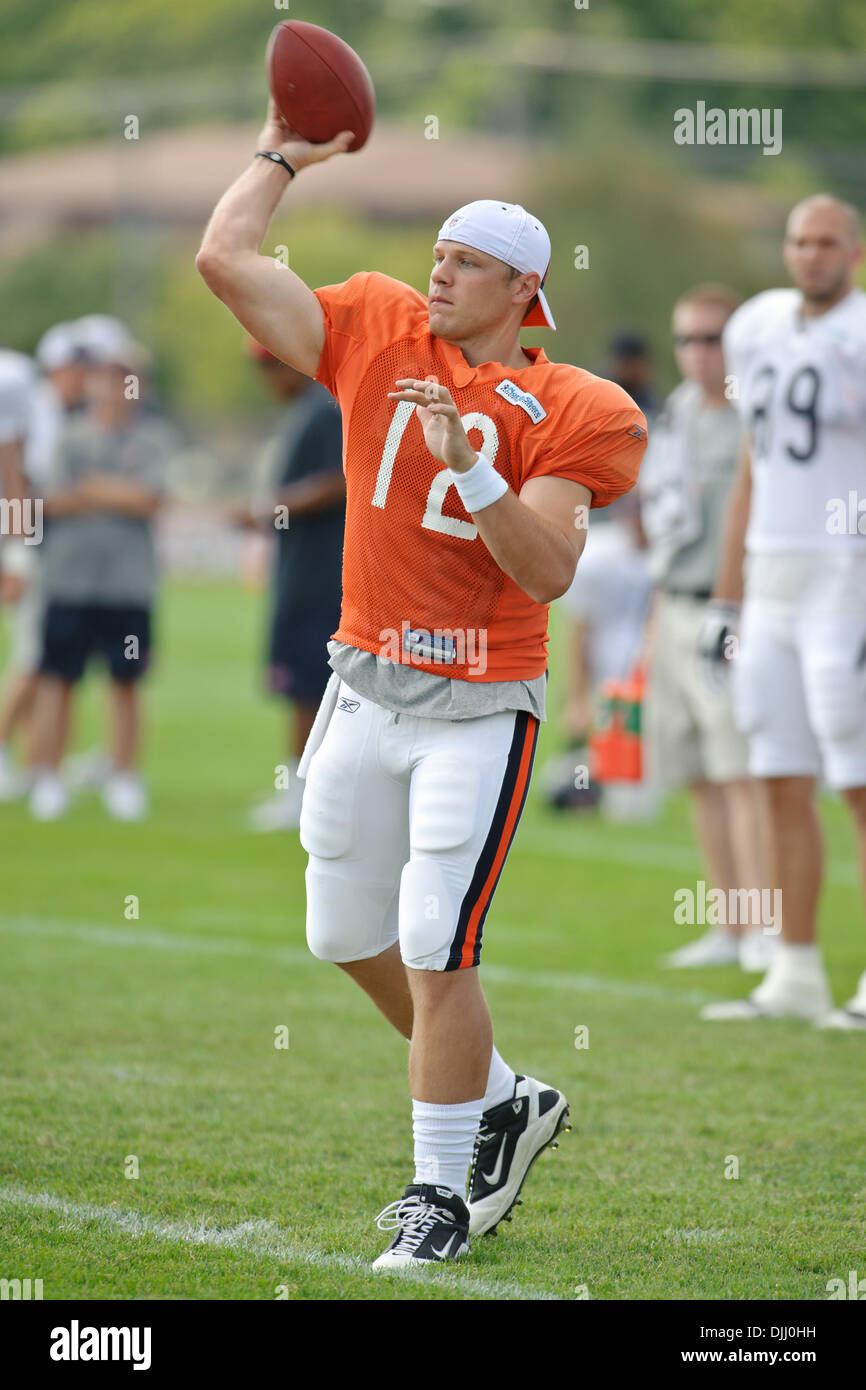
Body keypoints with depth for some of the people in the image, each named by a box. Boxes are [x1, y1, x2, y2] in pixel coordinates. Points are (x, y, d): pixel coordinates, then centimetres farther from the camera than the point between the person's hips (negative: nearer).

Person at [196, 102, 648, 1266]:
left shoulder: (558, 411, -8)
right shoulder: (376, 337, 3)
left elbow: (550, 571, -18)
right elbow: (225, 259, 2)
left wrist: (467, 463, -26)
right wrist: (282, 156, 10)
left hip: (481, 704, -6)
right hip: (366, 683, 6)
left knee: (437, 953, -9)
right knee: (351, 935, 15)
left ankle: (444, 1191, 4)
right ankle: (503, 1102, 35)